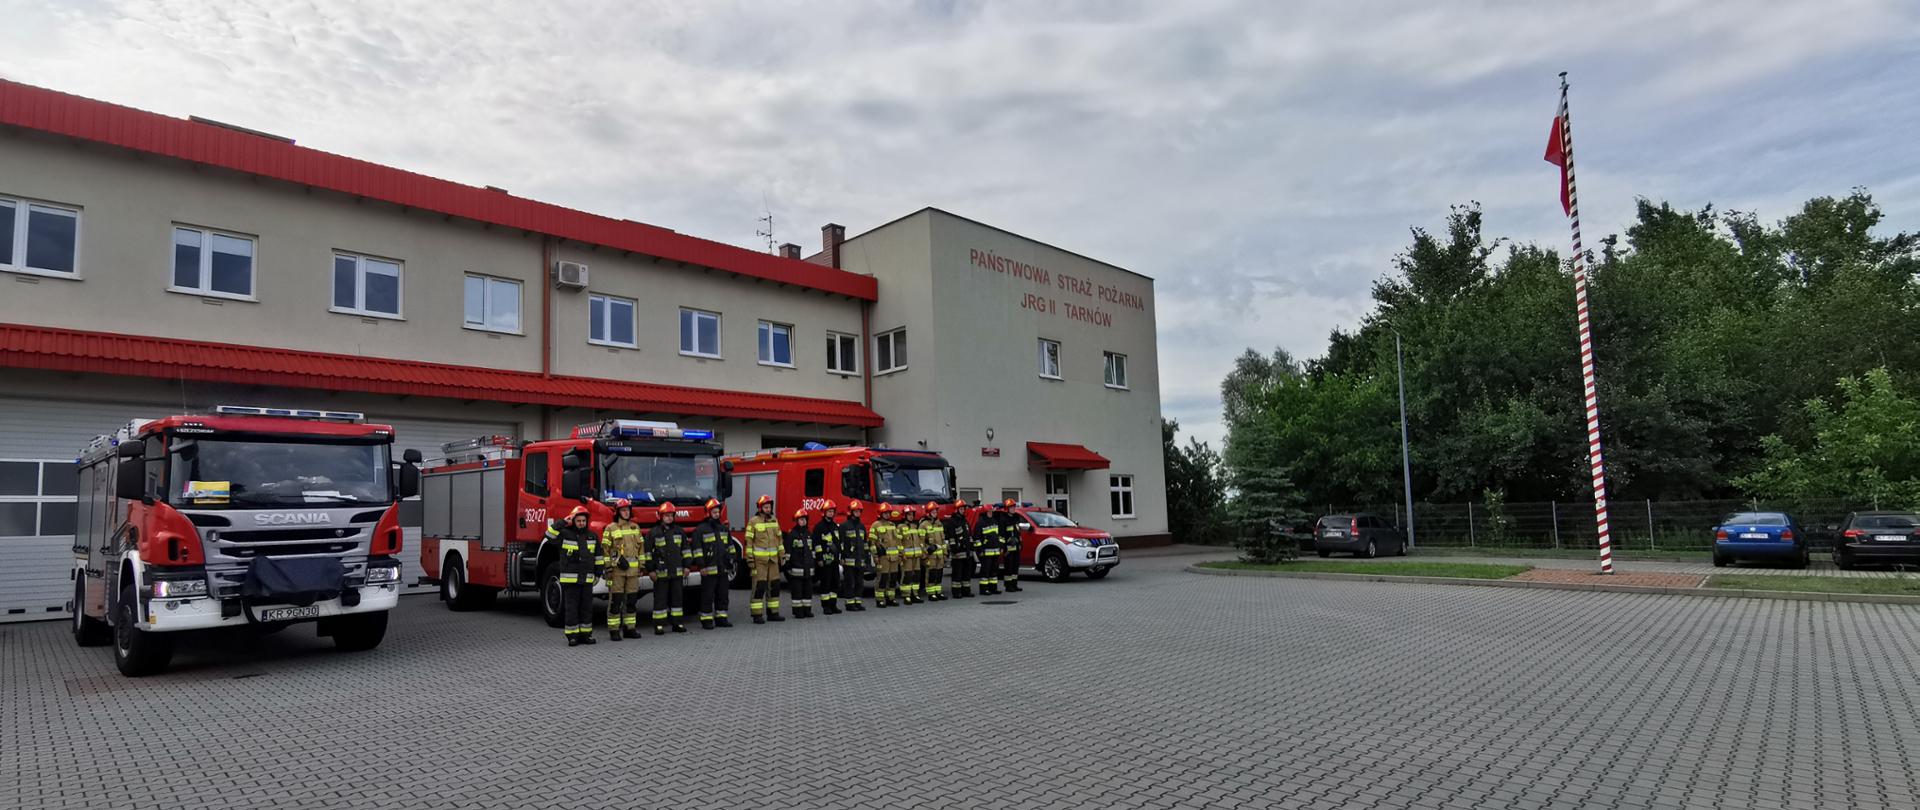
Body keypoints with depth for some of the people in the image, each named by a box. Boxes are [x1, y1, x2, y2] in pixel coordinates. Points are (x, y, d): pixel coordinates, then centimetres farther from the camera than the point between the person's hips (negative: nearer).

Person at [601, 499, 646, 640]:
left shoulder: (635, 527, 13)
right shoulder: (610, 528, -1)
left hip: (633, 570, 5)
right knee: (615, 600, -3)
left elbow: (641, 547, 16)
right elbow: (605, 549, -4)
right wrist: (608, 567, -10)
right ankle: (613, 630, 2)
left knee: (632, 600, 7)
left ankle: (630, 628, 15)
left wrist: (642, 565, 12)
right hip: (617, 569, -5)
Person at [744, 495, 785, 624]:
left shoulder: (774, 520, 12)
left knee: (774, 586, 8)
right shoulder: (753, 522, -5)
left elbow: (779, 539, 16)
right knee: (759, 587, -6)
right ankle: (757, 615, -1)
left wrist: (782, 556, 12)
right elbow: (749, 541, -7)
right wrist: (750, 559, -12)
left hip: (773, 559, 6)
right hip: (759, 560, -6)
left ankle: (773, 612, 17)